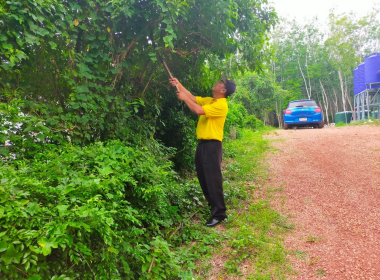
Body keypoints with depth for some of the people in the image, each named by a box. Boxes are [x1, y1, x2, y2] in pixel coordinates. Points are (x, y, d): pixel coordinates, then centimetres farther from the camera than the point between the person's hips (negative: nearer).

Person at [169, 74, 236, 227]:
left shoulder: (221, 105, -15)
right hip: (202, 144, 9)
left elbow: (198, 110, -23)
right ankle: (213, 206, 30)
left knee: (213, 180, -6)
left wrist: (184, 98, -12)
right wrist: (179, 85, 11)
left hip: (212, 145, -9)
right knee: (203, 179, 15)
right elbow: (193, 98, 18)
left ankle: (219, 213, 4)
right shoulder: (209, 100, 14)